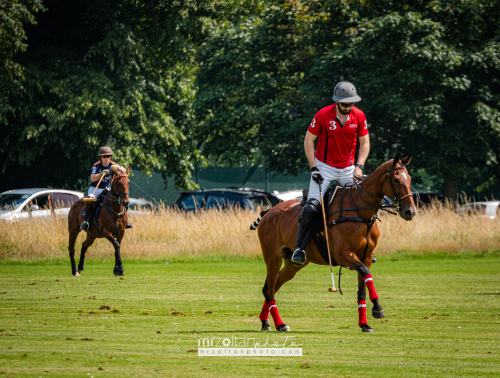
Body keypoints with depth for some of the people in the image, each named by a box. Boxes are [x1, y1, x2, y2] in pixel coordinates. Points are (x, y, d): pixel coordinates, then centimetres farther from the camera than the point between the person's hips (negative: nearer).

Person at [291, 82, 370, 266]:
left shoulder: (359, 116, -6)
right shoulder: (323, 115, -15)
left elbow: (365, 142, 3)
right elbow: (308, 140, -6)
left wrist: (359, 166, -12)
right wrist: (313, 168, -12)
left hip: (348, 168, 3)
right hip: (324, 167, -3)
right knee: (312, 207, -19)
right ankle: (299, 247, -8)